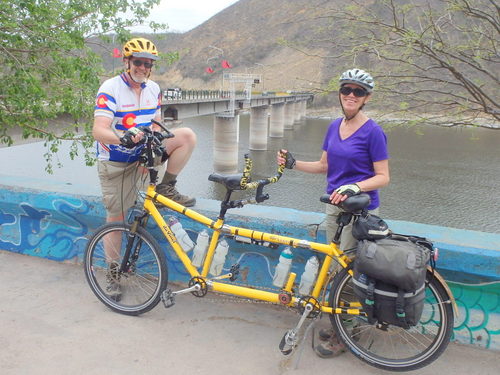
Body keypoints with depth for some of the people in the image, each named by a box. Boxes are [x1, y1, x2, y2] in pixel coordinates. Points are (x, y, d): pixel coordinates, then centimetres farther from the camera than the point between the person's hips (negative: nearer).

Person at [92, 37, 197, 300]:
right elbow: (98, 131, -28)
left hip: (143, 154, 5)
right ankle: (113, 272, 19)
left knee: (187, 135, -16)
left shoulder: (153, 89, 1)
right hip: (115, 162, -4)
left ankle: (166, 189, -3)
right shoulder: (110, 88, -17)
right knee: (116, 217, 1)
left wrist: (157, 138, -12)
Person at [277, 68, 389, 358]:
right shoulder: (335, 126, 8)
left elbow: (383, 177, -13)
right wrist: (294, 164, 1)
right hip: (335, 205, 7)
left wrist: (354, 187, -29)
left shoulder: (373, 132, -13)